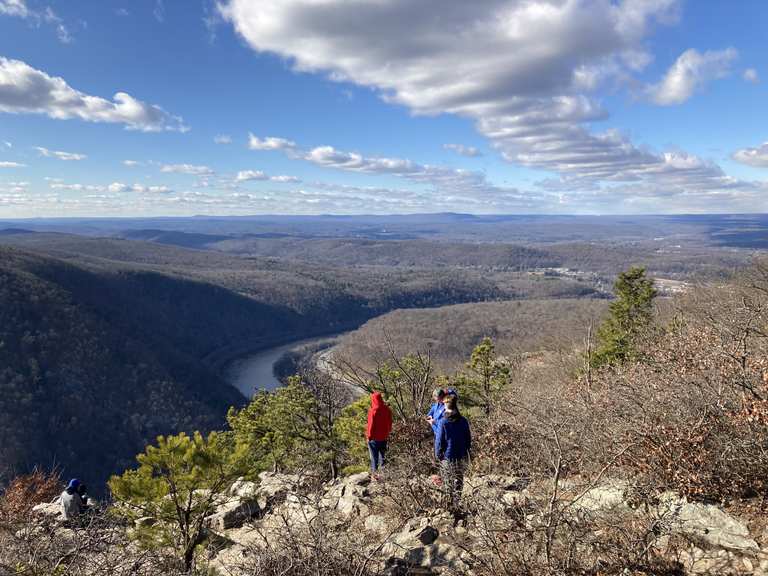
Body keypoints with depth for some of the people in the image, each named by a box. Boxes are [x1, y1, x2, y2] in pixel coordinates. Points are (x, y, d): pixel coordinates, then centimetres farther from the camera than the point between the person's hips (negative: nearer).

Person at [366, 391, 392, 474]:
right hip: (384, 437, 6)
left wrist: (369, 436, -6)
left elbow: (371, 425, -16)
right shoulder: (387, 410, -1)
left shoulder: (373, 411, -20)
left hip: (374, 438, -6)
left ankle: (374, 472, 6)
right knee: (382, 455, 18)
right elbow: (390, 423, 7)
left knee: (374, 457, 4)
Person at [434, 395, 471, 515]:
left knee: (448, 484, 12)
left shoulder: (442, 422, -15)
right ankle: (457, 508, 20)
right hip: (462, 457, 3)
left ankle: (450, 507, 18)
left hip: (447, 457, -3)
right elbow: (468, 439, 4)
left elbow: (439, 441, -11)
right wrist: (467, 452, 16)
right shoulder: (463, 421, -4)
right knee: (459, 482, 15)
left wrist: (438, 455, 2)